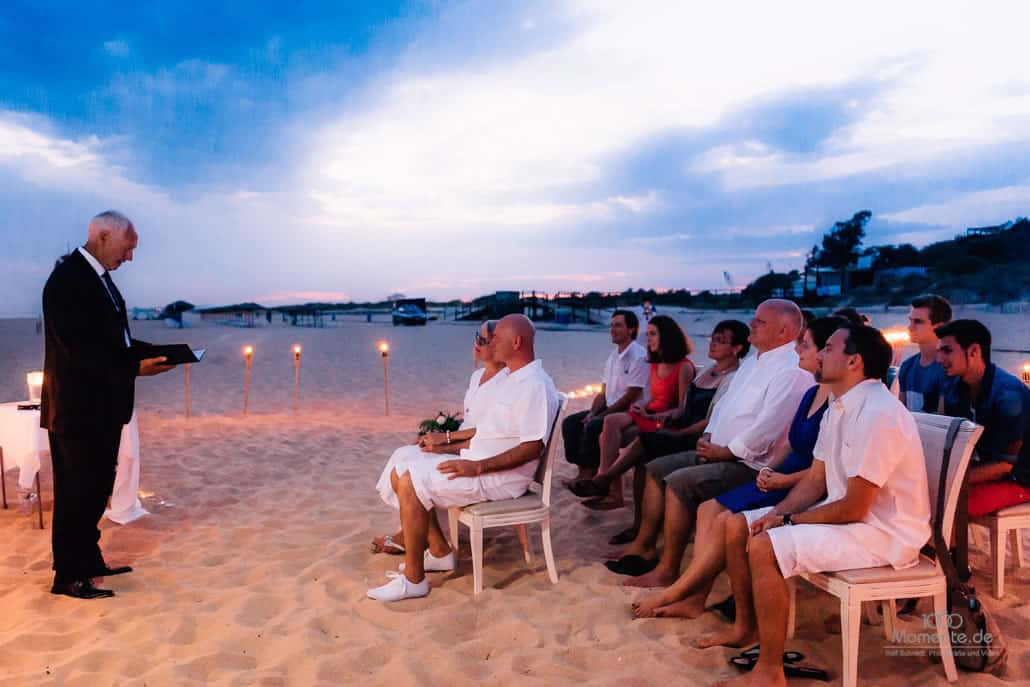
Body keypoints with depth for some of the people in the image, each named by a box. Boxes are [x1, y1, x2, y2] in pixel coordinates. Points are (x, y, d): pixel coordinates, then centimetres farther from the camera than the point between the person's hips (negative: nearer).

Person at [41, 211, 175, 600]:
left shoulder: (99, 277, 12)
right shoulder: (67, 279, -17)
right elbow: (79, 348, -25)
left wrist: (153, 352, 2)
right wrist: (134, 368, -25)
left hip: (102, 407, 9)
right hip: (78, 408, -9)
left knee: (95, 489, 18)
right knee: (77, 492, 2)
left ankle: (88, 562, 31)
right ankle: (68, 577, 15)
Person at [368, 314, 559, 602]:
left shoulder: (534, 386, -17)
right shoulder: (512, 378, 15)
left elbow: (532, 448, -23)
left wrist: (477, 467, -25)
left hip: (500, 477, -10)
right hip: (476, 464, 10)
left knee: (411, 486, -22)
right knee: (400, 474, 6)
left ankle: (413, 580, -10)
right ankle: (440, 552, 11)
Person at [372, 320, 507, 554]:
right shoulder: (478, 375, 14)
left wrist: (447, 439, -18)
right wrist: (438, 435, -1)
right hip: (461, 444, 9)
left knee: (409, 459, -17)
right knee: (406, 454, -9)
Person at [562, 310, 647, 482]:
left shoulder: (639, 357, -13)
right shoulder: (612, 357, 13)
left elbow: (630, 397, -17)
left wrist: (601, 415, -16)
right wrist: (592, 413, -4)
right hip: (609, 409, 9)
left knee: (593, 426, -29)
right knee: (570, 423, -6)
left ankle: (588, 473, -14)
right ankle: (583, 469, -6)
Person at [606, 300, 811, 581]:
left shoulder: (791, 371, -17)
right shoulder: (753, 362, 16)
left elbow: (766, 429, -24)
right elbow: (724, 404, 21)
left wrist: (724, 452, -16)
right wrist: (708, 436, 5)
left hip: (749, 465, -10)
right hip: (719, 452, 11)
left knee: (679, 482, -25)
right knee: (656, 469, 8)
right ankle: (644, 547, 14)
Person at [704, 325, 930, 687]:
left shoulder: (877, 415, -25)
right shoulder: (838, 406, 6)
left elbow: (854, 508, -25)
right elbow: (816, 480, 10)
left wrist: (788, 520, -14)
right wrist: (777, 512, -6)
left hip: (883, 532, -10)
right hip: (848, 511, 10)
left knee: (764, 547, -27)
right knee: (737, 526, 4)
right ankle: (746, 627, 22)